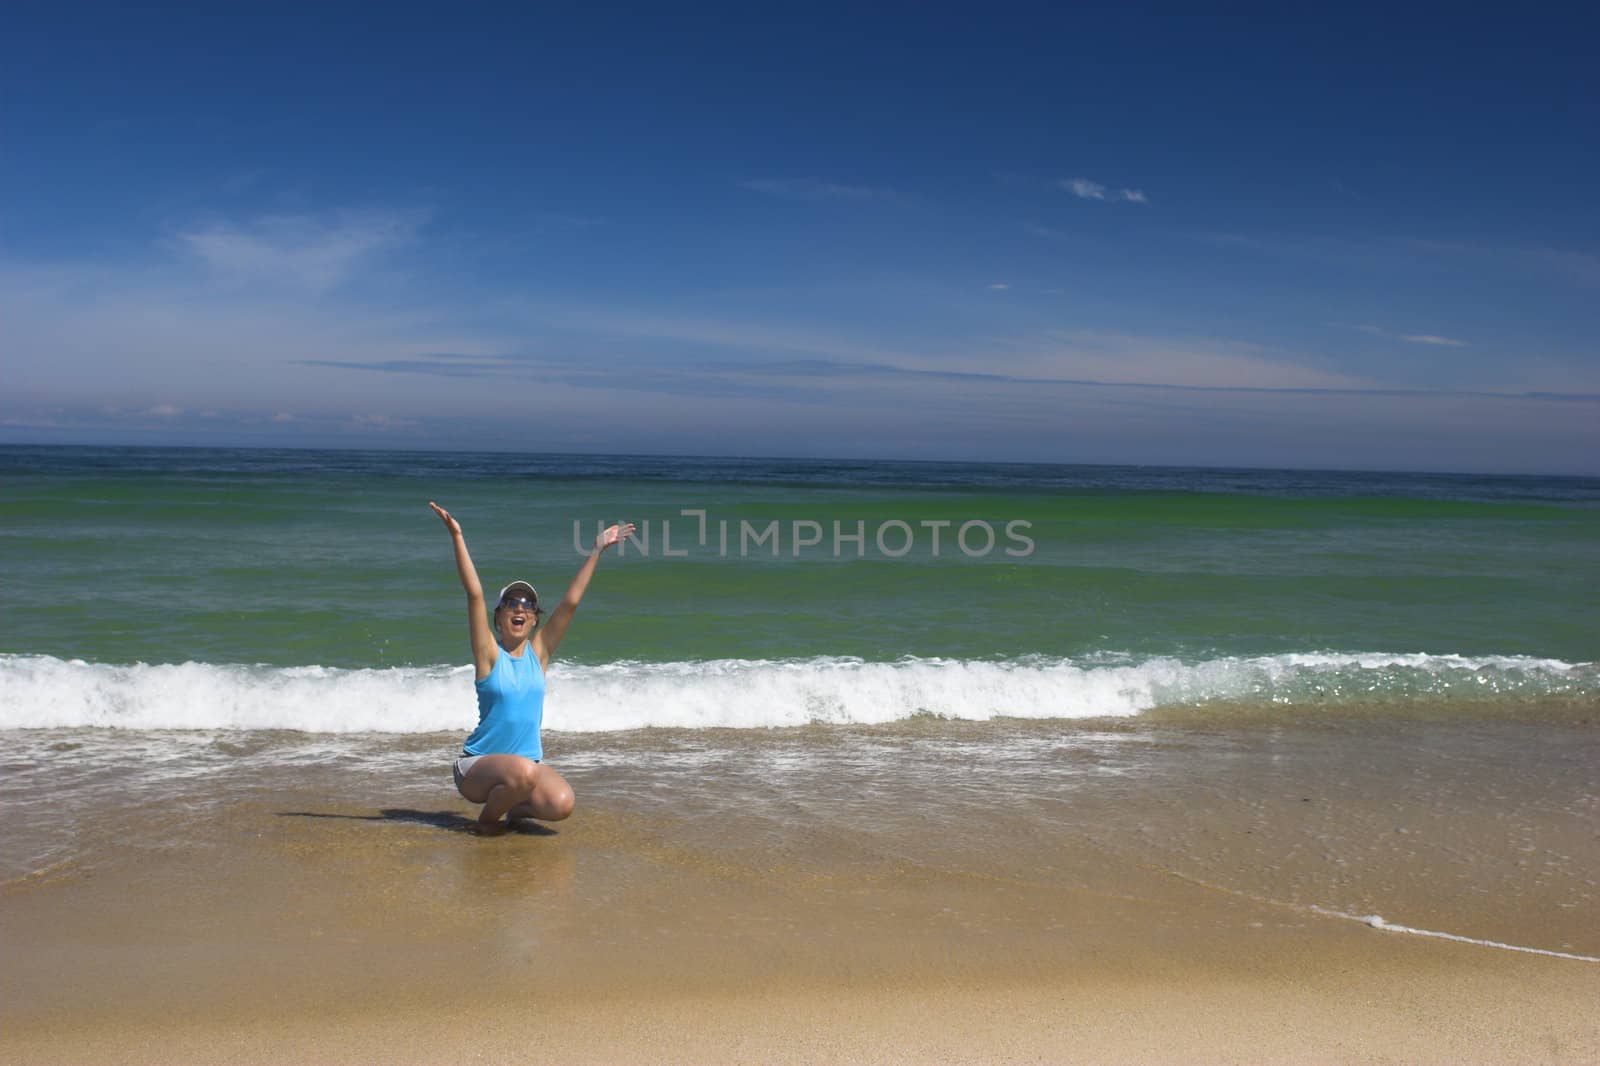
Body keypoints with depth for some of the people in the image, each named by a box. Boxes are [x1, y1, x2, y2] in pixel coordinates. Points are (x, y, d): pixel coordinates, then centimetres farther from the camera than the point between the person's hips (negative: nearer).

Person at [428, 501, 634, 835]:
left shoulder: (538, 652, 4)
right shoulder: (489, 654, -6)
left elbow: (570, 602, 1)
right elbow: (474, 593, -16)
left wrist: (596, 551, -2)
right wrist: (457, 537, -23)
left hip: (528, 762, 4)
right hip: (478, 766, -4)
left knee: (561, 804, -23)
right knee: (524, 772, -35)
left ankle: (518, 807, 10)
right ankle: (487, 817, -4)